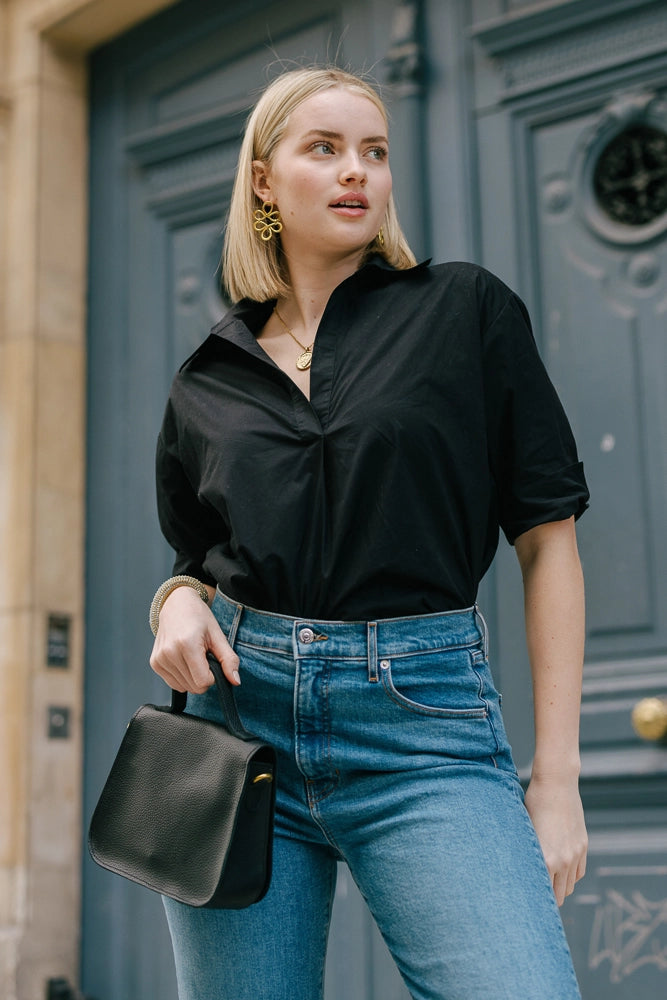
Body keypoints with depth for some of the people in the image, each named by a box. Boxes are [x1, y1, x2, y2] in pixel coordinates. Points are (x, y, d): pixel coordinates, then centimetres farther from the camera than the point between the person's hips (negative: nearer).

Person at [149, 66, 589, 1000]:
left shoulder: (468, 310, 4)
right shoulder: (206, 381, 12)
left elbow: (547, 538, 2)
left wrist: (557, 773, -4)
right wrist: (179, 603, -2)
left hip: (426, 720, -2)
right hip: (238, 708, 3)